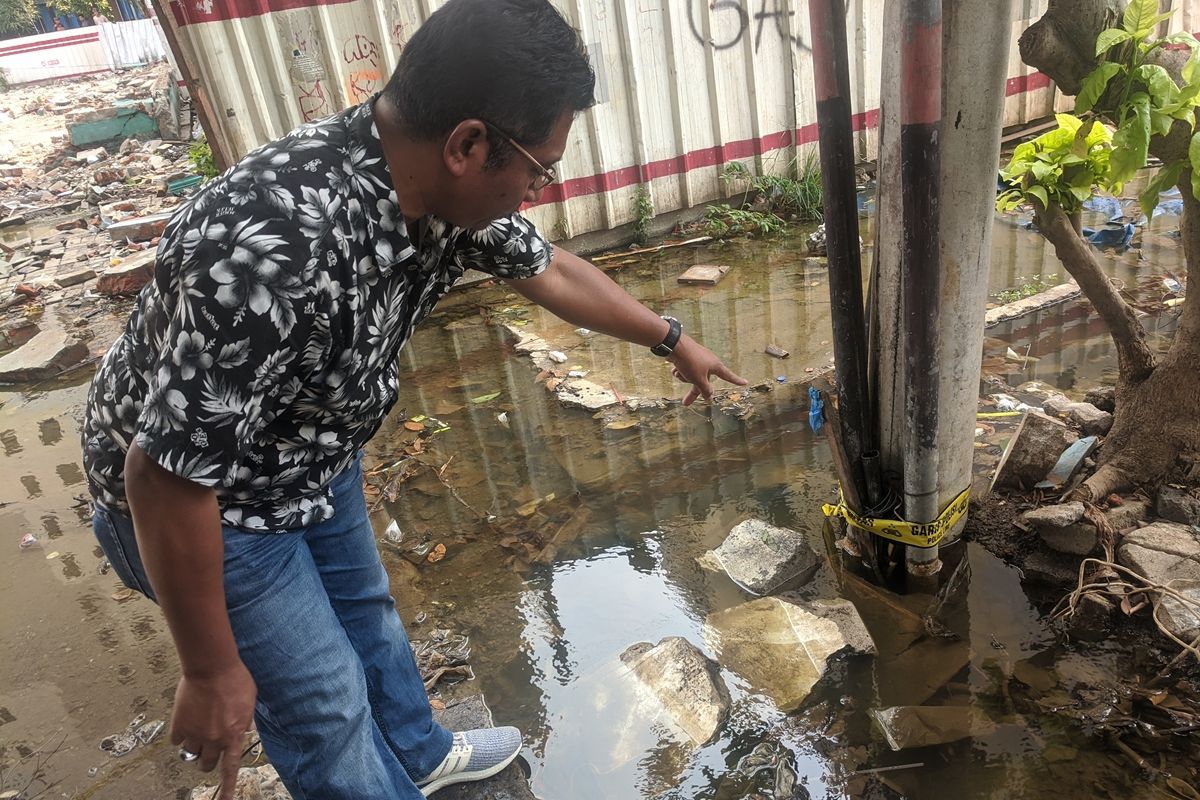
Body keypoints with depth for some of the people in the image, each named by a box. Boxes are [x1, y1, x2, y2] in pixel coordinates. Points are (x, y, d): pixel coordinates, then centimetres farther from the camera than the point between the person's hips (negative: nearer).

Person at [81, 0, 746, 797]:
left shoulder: (448, 188, -15)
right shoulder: (276, 244, -41)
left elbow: (549, 269, 3)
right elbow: (166, 471, -33)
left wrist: (673, 339, 15)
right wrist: (213, 673, -21)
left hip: (317, 459, 8)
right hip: (198, 497, -7)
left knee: (365, 613, 26)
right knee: (325, 704, 8)